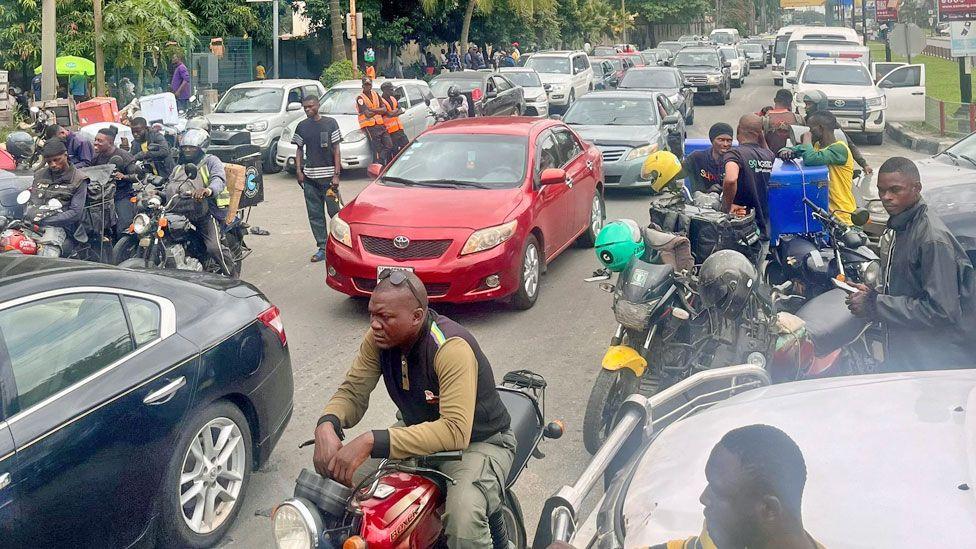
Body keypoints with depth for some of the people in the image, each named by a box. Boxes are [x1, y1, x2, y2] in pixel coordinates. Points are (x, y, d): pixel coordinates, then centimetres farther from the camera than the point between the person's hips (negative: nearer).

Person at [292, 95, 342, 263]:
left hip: (328, 175, -3)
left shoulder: (330, 123, 0)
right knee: (315, 214, 4)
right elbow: (299, 150, 15)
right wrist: (298, 170, 0)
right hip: (309, 176, 3)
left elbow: (336, 150, -1)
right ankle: (322, 248, 11)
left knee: (334, 211, -5)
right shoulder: (302, 126, 10)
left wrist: (336, 174, -8)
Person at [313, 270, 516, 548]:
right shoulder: (378, 338, -11)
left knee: (464, 518, -36)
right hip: (422, 431, 7)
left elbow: (456, 431, -39)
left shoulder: (451, 347, -31)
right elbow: (353, 391, -5)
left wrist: (371, 442, -45)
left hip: (479, 441, -6)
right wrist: (326, 426, -29)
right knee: (343, 475, -9)